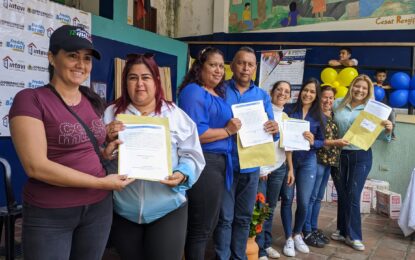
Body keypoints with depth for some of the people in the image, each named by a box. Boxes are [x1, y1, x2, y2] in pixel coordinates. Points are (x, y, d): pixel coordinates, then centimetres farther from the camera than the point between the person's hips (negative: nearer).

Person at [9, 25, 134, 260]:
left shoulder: (93, 101, 7)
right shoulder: (30, 99, -12)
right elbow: (36, 166, -20)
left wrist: (105, 153, -2)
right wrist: (102, 182, -18)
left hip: (99, 207, 6)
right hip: (49, 215, -5)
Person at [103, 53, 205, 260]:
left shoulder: (176, 115, 2)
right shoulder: (111, 113, 4)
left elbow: (192, 156, 1)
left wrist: (182, 175, -17)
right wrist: (108, 141, -16)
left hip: (168, 210, -1)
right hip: (123, 211, 2)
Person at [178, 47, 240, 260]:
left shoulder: (219, 94, 16)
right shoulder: (193, 92, -12)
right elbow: (195, 134, -23)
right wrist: (228, 131, -13)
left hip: (219, 162, 10)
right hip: (203, 163, -10)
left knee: (209, 225, 20)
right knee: (201, 228, 2)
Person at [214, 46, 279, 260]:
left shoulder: (263, 96, 10)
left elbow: (269, 127, 9)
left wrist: (275, 129, -14)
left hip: (251, 165, 4)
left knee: (244, 217, 16)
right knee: (225, 217, 2)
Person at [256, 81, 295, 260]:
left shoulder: (285, 117, 12)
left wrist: (290, 169, 13)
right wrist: (260, 168, -13)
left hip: (279, 167, 5)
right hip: (261, 167, -5)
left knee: (271, 208, 13)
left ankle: (267, 244, 26)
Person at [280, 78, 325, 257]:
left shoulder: (319, 116, 5)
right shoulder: (288, 109, -1)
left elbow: (322, 141, 4)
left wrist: (312, 141, -16)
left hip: (308, 162, 2)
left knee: (304, 202, 4)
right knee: (287, 199, 3)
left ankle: (297, 234, 27)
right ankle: (288, 238, 17)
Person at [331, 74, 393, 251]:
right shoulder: (338, 104, 2)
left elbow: (379, 135, -7)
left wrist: (388, 130, -27)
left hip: (361, 157, -3)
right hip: (339, 155, 3)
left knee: (353, 196, -1)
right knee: (342, 194, 12)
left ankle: (353, 236, 13)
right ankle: (343, 231, 28)